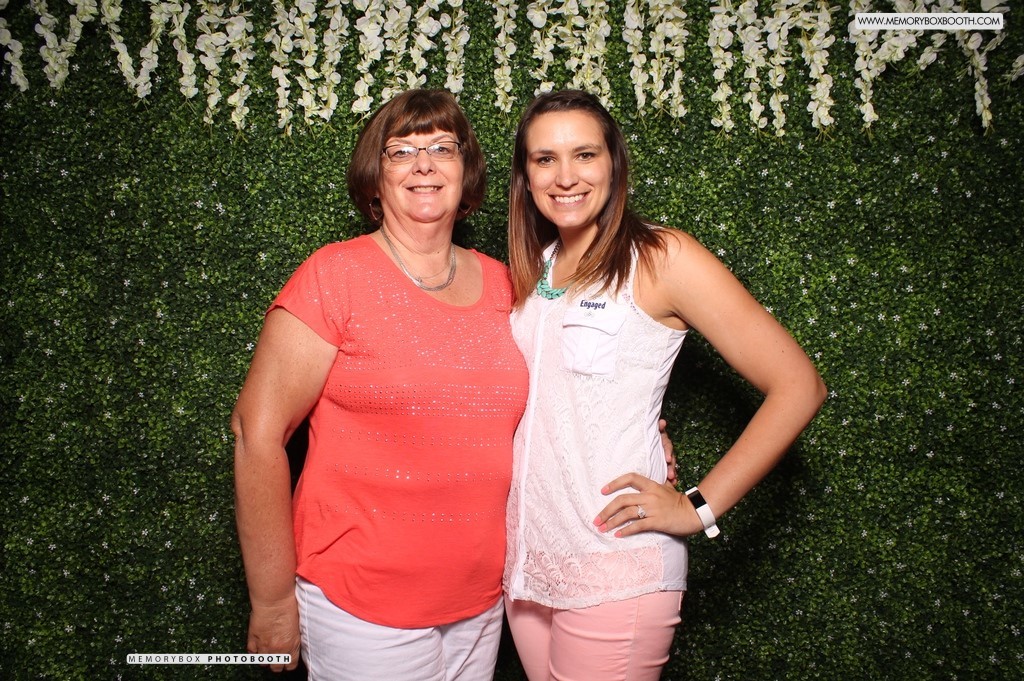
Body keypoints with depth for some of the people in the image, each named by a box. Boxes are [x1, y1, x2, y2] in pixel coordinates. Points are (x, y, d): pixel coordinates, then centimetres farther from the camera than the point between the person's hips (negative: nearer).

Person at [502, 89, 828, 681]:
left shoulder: (661, 257, -10)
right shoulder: (531, 268, 8)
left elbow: (799, 386, -14)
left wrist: (698, 508, -14)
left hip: (614, 568, -6)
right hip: (525, 554, 6)